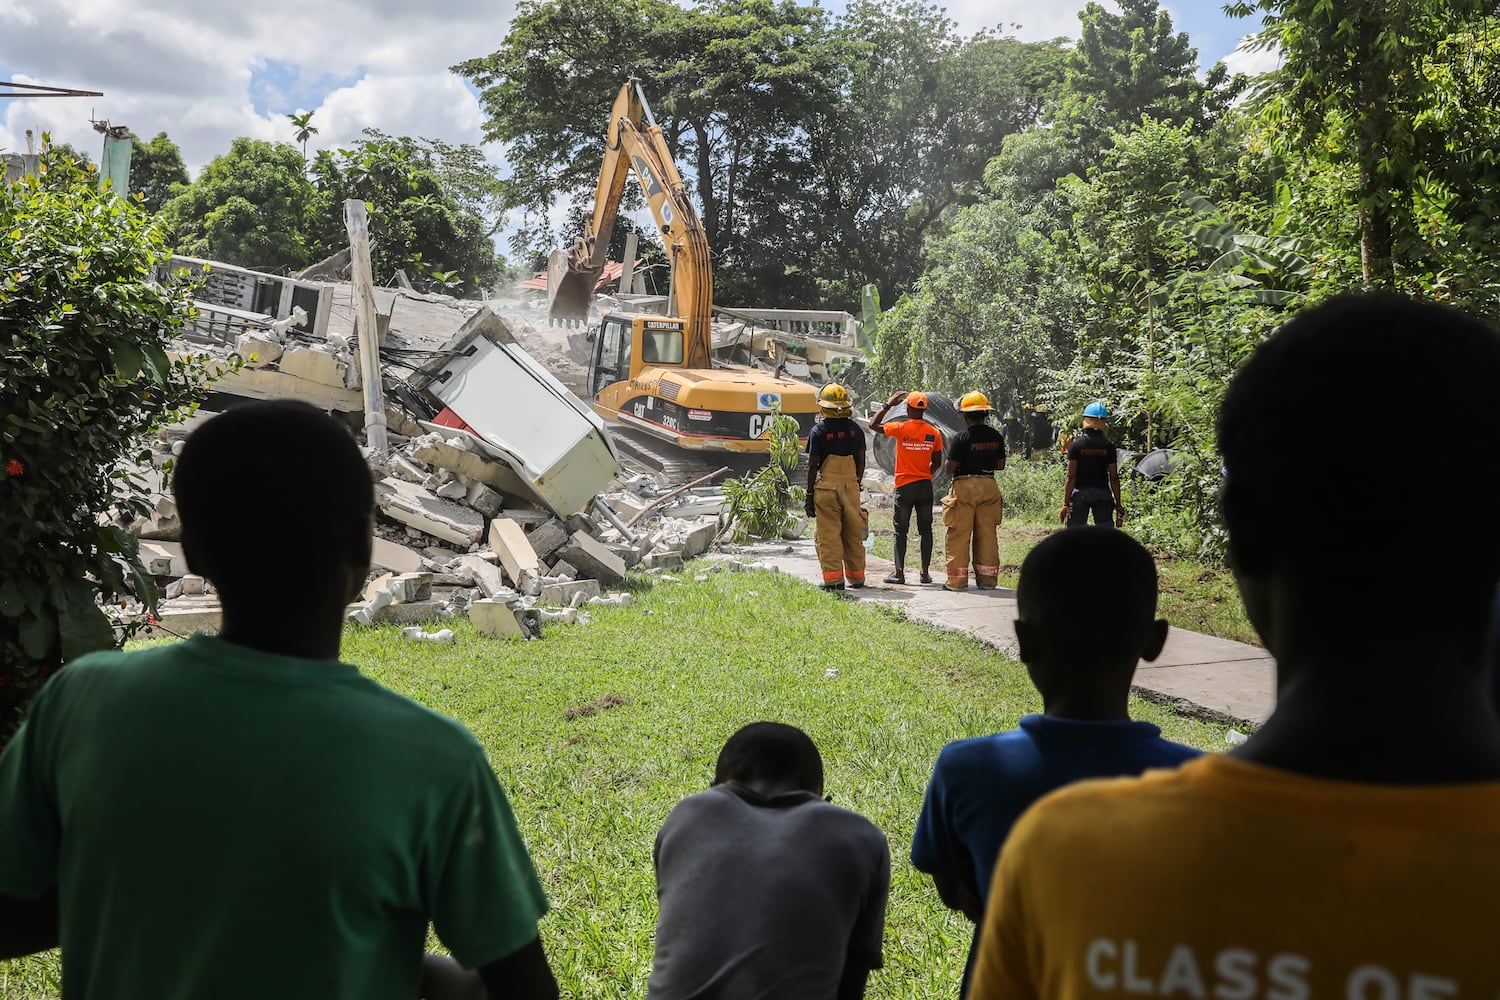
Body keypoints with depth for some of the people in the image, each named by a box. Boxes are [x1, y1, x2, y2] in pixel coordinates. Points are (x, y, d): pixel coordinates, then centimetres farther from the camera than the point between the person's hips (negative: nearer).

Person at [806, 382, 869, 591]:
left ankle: (833, 578, 0)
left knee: (829, 535, 1)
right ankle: (857, 576, 20)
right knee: (853, 533, 12)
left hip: (826, 487, -4)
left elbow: (813, 465, -6)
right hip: (850, 486, 4)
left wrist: (809, 493, -1)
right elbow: (861, 462, 8)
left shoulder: (819, 430, -6)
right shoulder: (855, 429, 5)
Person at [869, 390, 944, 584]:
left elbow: (873, 425, 4)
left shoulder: (900, 428, -9)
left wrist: (888, 405, 11)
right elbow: (937, 462, 5)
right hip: (925, 485, 3)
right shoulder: (934, 432, 0)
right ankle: (925, 572, 9)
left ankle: (899, 572, 3)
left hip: (904, 486, -3)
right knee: (925, 530, 8)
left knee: (900, 531, 3)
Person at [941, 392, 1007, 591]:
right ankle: (987, 579, 13)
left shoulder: (962, 437, -11)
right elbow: (1000, 464, 11)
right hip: (989, 485, 5)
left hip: (965, 486, -5)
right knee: (987, 535, 10)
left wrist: (947, 464, 10)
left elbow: (949, 468, -12)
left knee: (958, 535, 2)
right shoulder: (996, 436, 4)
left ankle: (957, 580, 3)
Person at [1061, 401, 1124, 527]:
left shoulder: (1076, 445, -6)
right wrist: (1118, 503, 7)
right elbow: (1114, 478, 0)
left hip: (1080, 493, -2)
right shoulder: (1109, 446, -1)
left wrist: (1065, 503, -7)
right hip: (1103, 493, 2)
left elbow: (1071, 477, -9)